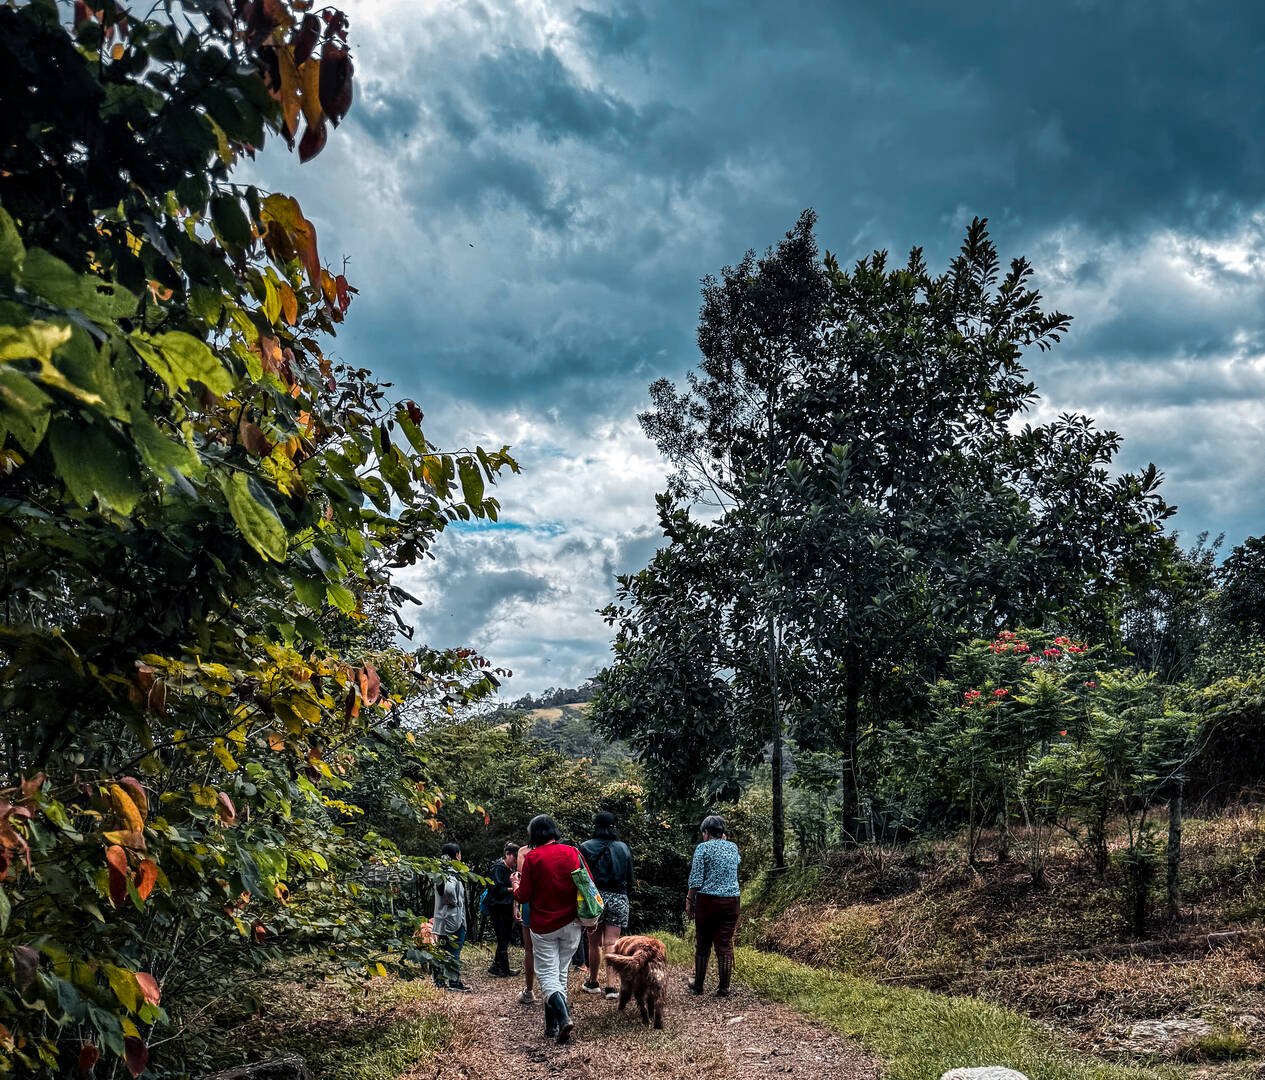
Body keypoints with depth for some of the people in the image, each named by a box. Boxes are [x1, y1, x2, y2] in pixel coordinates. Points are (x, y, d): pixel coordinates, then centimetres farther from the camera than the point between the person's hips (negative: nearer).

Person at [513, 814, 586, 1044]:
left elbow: (523, 896, -7)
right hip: (571, 924, 3)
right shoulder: (573, 853, 0)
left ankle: (563, 1017, -21)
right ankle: (552, 1025, 17)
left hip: (544, 927, -3)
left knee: (547, 975, 1)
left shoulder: (532, 858, -9)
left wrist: (516, 885, 13)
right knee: (560, 973, 15)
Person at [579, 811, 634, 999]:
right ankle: (611, 986, -4)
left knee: (594, 943, 12)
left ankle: (593, 982, 24)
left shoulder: (586, 848, -5)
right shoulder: (623, 848, 3)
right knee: (611, 943, 2)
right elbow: (630, 878, 8)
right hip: (618, 898, 1)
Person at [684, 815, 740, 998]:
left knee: (702, 945, 8)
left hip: (708, 900, -3)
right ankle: (724, 988, 3)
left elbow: (696, 879, -10)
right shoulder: (733, 847, 9)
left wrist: (689, 900, -1)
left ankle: (698, 986, 17)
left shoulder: (703, 848, -5)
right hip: (731, 901, 3)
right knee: (725, 945, 5)